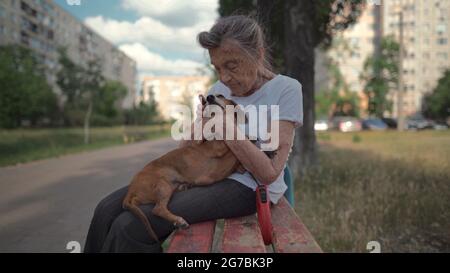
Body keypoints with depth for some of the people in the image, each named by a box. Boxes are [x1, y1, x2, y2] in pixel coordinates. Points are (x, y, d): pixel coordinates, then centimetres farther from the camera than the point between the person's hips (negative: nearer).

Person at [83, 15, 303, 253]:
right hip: (205, 176, 7)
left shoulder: (286, 89, -8)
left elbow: (269, 174, -16)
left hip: (248, 188, -6)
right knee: (108, 211, -10)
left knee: (130, 227, -23)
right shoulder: (219, 89, 10)